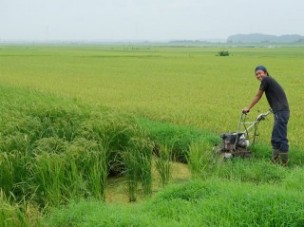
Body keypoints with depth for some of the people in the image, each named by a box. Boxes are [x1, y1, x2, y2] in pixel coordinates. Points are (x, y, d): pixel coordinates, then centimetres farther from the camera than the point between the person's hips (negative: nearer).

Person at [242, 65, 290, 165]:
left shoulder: (266, 80, -5)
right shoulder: (269, 81, 20)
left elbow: (258, 96, 2)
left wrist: (248, 108, 12)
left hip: (281, 112, -10)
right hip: (280, 112, 10)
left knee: (281, 138, -8)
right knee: (275, 138, 14)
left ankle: (283, 161, -5)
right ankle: (275, 159, 19)